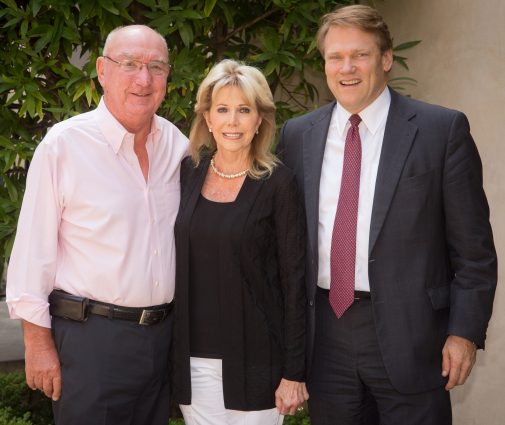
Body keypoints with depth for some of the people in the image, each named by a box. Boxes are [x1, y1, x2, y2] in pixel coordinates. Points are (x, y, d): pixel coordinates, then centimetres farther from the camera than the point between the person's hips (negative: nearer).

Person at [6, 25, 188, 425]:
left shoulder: (177, 144, 3)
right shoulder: (63, 144, -12)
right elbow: (33, 251, -9)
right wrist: (38, 342, -9)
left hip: (163, 332, 5)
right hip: (90, 337, -5)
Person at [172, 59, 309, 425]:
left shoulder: (278, 184, -8)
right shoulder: (188, 174, 3)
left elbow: (294, 280, -7)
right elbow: (178, 265, 9)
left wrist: (294, 372, -9)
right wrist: (169, 350, 7)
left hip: (254, 357, -3)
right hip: (194, 357, 3)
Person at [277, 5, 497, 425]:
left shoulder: (443, 129, -4)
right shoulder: (297, 135, 6)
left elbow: (473, 245, -4)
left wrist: (466, 330, -8)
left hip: (408, 331, -3)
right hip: (323, 332, 3)